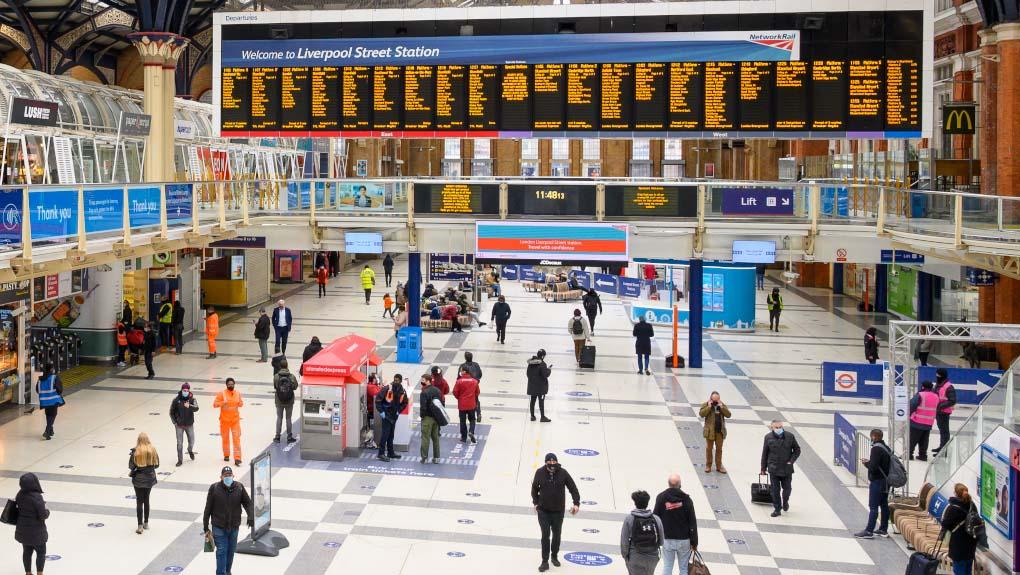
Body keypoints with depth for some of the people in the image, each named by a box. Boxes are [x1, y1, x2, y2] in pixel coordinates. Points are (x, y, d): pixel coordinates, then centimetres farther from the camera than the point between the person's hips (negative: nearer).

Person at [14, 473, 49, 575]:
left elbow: (19, 508, 8)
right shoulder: (37, 497, -27)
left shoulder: (20, 494, -6)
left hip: (22, 529, 6)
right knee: (41, 552, 11)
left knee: (27, 551, 20)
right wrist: (47, 511, -1)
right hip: (36, 531, -6)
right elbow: (43, 516, -23)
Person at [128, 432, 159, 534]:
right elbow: (156, 465, 0)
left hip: (138, 479, -3)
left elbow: (131, 466, -14)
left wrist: (138, 467, 7)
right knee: (146, 500, 19)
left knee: (139, 501, 3)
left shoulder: (135, 451, -16)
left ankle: (140, 526, -3)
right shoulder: (152, 450, -7)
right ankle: (146, 523, 27)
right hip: (150, 478, 3)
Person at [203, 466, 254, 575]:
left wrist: (251, 516, -13)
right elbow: (208, 508, -5)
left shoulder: (239, 487, -5)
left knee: (231, 551, 15)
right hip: (219, 527, -3)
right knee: (221, 551, -5)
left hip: (234, 527, 3)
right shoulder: (214, 488, -11)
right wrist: (205, 526, -2)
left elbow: (248, 503, 4)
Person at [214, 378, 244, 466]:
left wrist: (240, 403, -9)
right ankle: (226, 455, 33)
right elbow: (215, 404, -9)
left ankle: (237, 459, -7)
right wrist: (223, 402, -24)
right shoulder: (222, 394, -7)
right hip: (225, 419, -1)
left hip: (235, 420, 1)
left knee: (236, 439, -6)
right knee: (225, 438, 12)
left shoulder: (238, 394, 2)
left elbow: (241, 403, 14)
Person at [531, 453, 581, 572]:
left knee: (556, 534, 15)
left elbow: (573, 488, -5)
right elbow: (534, 488, 5)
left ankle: (554, 556, 36)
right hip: (543, 510, -1)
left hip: (558, 511, 1)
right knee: (545, 535, -2)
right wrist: (536, 503, 3)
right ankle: (545, 561, 7)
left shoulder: (563, 473, -12)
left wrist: (576, 503, -11)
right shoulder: (540, 472, -11)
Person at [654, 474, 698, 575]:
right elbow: (692, 522, -7)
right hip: (684, 539, -1)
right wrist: (694, 542, 0)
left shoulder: (661, 498, -7)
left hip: (667, 539, 1)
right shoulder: (686, 499, -10)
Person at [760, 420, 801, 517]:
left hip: (787, 469, 0)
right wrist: (763, 468, 6)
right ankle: (777, 509, 11)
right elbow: (764, 453, 4)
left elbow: (797, 449, 6)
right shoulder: (768, 437, -2)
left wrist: (791, 461, -7)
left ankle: (785, 501, 41)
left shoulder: (790, 437, -3)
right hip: (773, 469, 0)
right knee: (775, 490, 1)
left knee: (787, 488, 11)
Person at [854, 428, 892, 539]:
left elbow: (873, 467, -23)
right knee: (884, 505, 14)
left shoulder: (876, 449, -18)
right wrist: (869, 462, 9)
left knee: (873, 507, -6)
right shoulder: (887, 448, 10)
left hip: (877, 481, -9)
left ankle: (869, 531, -4)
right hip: (886, 481, 9)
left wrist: (866, 463, -4)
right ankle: (883, 529, 21)